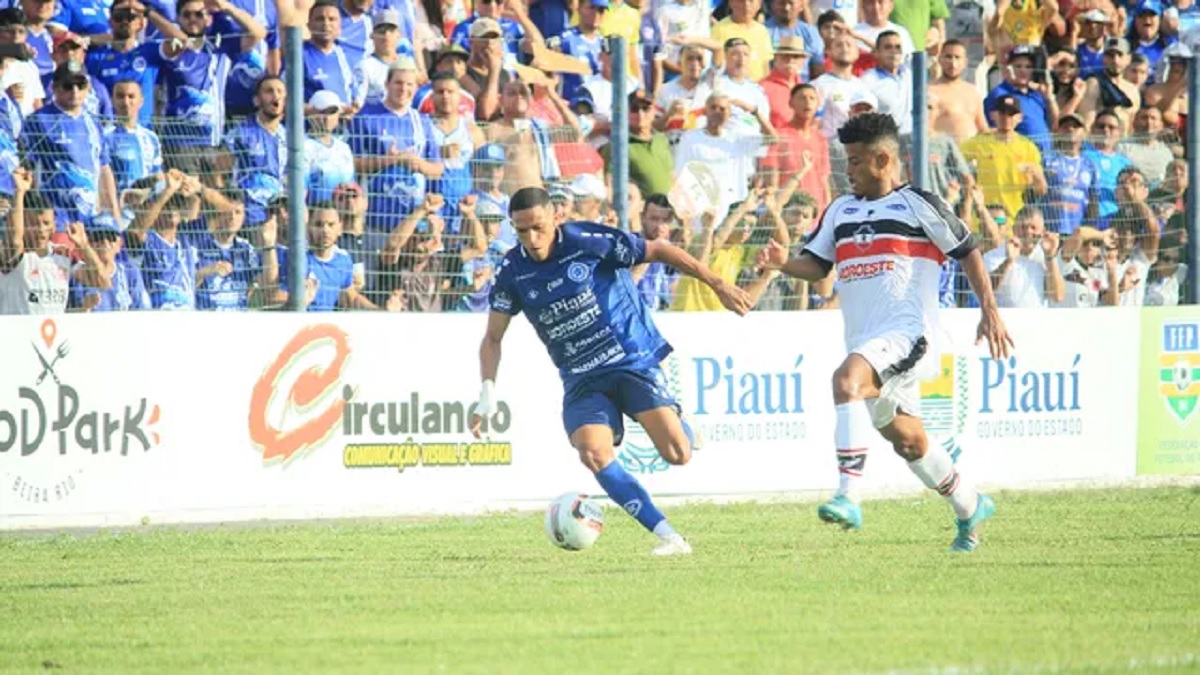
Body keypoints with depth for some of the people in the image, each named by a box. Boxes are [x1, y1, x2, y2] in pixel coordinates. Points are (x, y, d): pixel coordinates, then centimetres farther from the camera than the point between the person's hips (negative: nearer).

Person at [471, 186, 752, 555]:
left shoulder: (589, 241, -13)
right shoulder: (512, 272, -2)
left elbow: (658, 250, -5)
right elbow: (493, 338, 8)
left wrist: (718, 284, -5)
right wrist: (488, 393, -6)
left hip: (633, 361, -3)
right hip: (582, 380, 3)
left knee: (677, 453, -18)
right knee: (593, 453, -26)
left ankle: (679, 427, 22)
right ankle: (667, 535, -20)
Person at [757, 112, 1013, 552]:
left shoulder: (917, 205, -1)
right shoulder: (841, 210, 17)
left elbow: (968, 251, 4)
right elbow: (817, 265, 18)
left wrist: (990, 311, -2)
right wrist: (783, 263, -4)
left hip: (906, 333, -8)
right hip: (865, 342, 8)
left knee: (847, 379, -34)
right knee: (907, 441, 16)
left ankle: (849, 496, -40)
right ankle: (970, 508, 37)